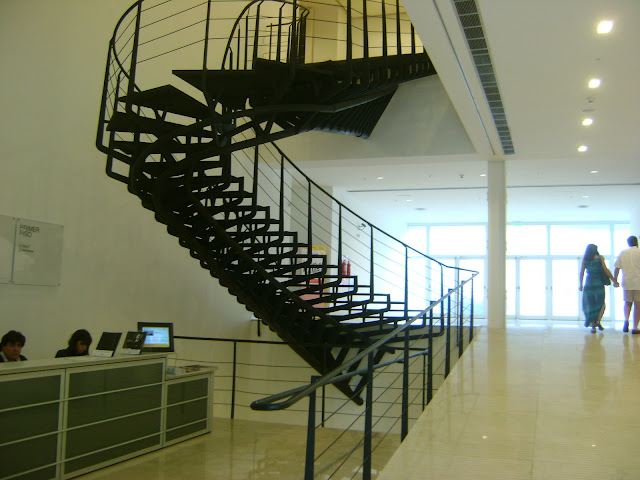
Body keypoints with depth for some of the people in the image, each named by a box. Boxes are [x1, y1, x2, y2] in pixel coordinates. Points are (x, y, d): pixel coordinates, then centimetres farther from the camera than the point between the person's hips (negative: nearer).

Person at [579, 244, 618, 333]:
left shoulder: (584, 259, 4)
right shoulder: (600, 258, -3)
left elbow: (581, 272, 4)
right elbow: (606, 270, -6)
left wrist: (581, 284, 12)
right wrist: (614, 280, 0)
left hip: (588, 284, 2)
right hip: (599, 284, -2)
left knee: (590, 305, 8)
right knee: (601, 304, 13)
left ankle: (593, 326, 4)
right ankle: (598, 321, -6)